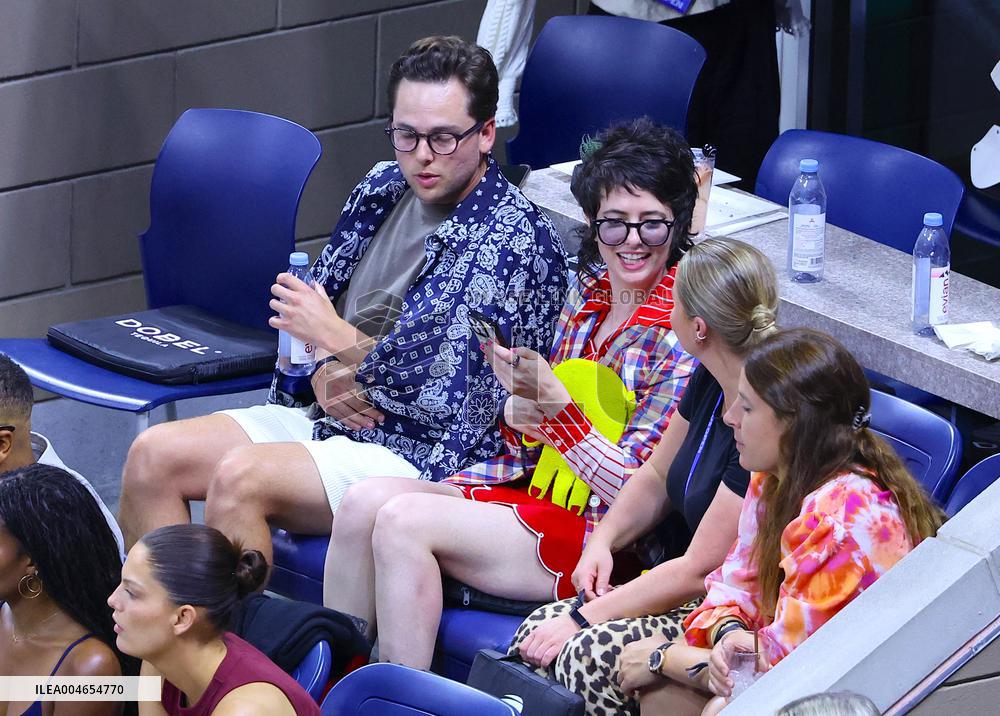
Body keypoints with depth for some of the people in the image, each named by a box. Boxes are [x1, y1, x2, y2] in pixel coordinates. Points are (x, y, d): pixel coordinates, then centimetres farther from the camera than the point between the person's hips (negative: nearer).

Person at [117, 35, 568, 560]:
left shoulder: (514, 239, -15)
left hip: (420, 454, -8)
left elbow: (456, 396, -20)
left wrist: (339, 340, -12)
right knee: (152, 456, -7)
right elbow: (318, 299, 20)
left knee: (240, 478, -29)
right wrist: (325, 373, -4)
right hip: (326, 416, 8)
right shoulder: (384, 187, 9)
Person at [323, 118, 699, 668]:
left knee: (403, 520, -22)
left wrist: (552, 401, -27)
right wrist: (521, 399, -8)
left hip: (604, 536, -8)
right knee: (364, 503, -11)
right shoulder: (590, 292, 10)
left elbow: (635, 488, -16)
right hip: (540, 489, 8)